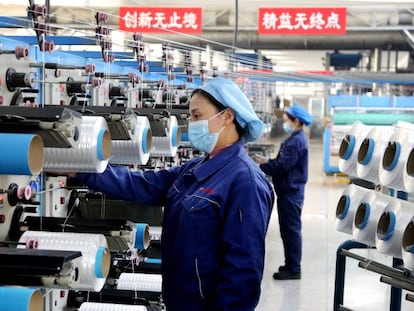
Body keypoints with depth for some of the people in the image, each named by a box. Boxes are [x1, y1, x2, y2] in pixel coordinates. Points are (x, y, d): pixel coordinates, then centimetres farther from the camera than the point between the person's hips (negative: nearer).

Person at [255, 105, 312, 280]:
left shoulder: (296, 141, -18)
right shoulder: (295, 139, 14)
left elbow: (281, 167, -22)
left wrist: (261, 165, -11)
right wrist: (267, 162, 6)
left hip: (290, 192, -10)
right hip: (289, 191, 10)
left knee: (291, 229, -4)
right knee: (288, 229, 16)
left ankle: (293, 269, 2)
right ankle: (291, 265, 24)